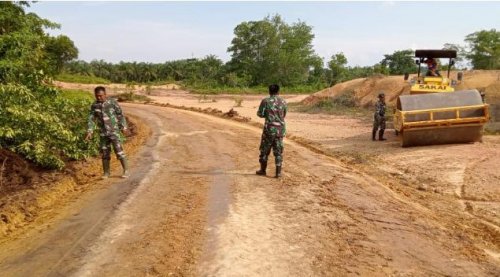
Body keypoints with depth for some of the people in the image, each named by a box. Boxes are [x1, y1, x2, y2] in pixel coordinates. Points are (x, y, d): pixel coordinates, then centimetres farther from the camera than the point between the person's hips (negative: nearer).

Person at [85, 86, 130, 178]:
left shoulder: (112, 102, -9)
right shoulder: (94, 106, 1)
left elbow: (120, 115, -4)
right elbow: (91, 119, 1)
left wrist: (124, 127, -6)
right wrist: (89, 132, -9)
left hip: (114, 131, -4)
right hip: (103, 133, 4)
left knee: (119, 151, -10)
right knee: (104, 153, 6)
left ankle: (126, 170, 2)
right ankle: (106, 173, 17)